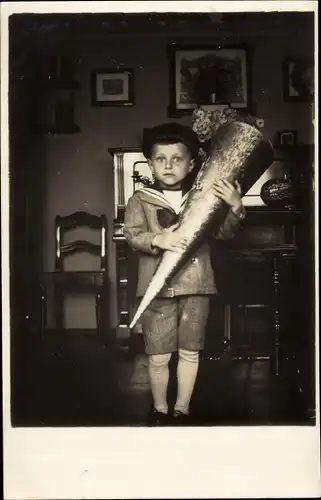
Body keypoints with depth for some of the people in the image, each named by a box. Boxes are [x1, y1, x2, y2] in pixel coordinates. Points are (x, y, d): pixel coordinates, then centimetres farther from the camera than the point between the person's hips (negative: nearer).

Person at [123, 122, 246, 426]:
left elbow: (224, 232, 4)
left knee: (190, 353, 10)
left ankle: (182, 410, 26)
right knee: (158, 356, 3)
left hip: (196, 287, 2)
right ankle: (160, 410, 24)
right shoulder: (140, 200, 3)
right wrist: (157, 239, -25)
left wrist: (235, 207, -14)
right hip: (158, 287, -1)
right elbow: (132, 234, -7)